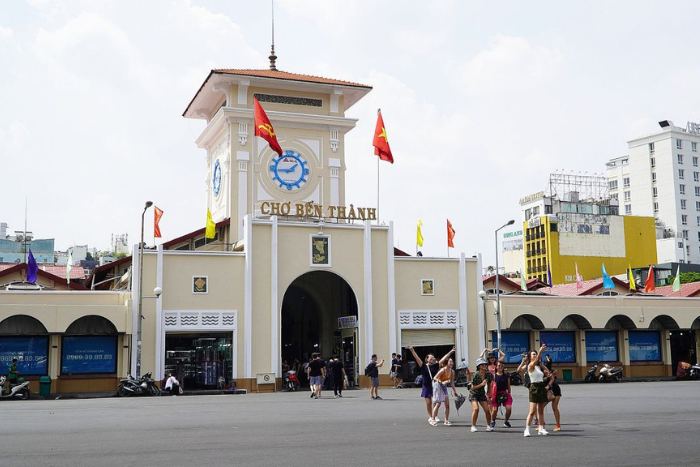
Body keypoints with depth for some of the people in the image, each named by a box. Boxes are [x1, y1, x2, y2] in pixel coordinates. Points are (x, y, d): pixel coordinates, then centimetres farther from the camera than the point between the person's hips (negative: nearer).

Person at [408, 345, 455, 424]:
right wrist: (412, 350, -16)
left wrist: (450, 352, 4)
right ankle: (430, 417, 15)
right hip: (427, 387, -1)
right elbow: (417, 358, -7)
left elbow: (443, 359, 5)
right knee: (428, 402, 3)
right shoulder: (423, 366, 0)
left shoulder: (436, 366, 4)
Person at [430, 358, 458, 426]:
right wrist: (441, 382, -35)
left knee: (447, 404, 0)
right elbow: (435, 378, -22)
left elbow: (452, 382, 9)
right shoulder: (443, 370, -21)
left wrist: (455, 391, 8)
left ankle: (446, 420, 8)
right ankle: (433, 420, 1)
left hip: (444, 387, 6)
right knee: (438, 403, -7)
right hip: (438, 386, -6)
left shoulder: (452, 372, 0)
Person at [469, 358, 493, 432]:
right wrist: (482, 384, -28)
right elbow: (473, 387, -17)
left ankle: (488, 426, 15)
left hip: (482, 394, 4)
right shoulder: (475, 375, -22)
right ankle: (473, 426, -13)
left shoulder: (488, 374, -9)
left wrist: (489, 395, 8)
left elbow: (489, 384, 7)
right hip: (473, 394, -4)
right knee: (476, 409, -24)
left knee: (487, 410, -6)